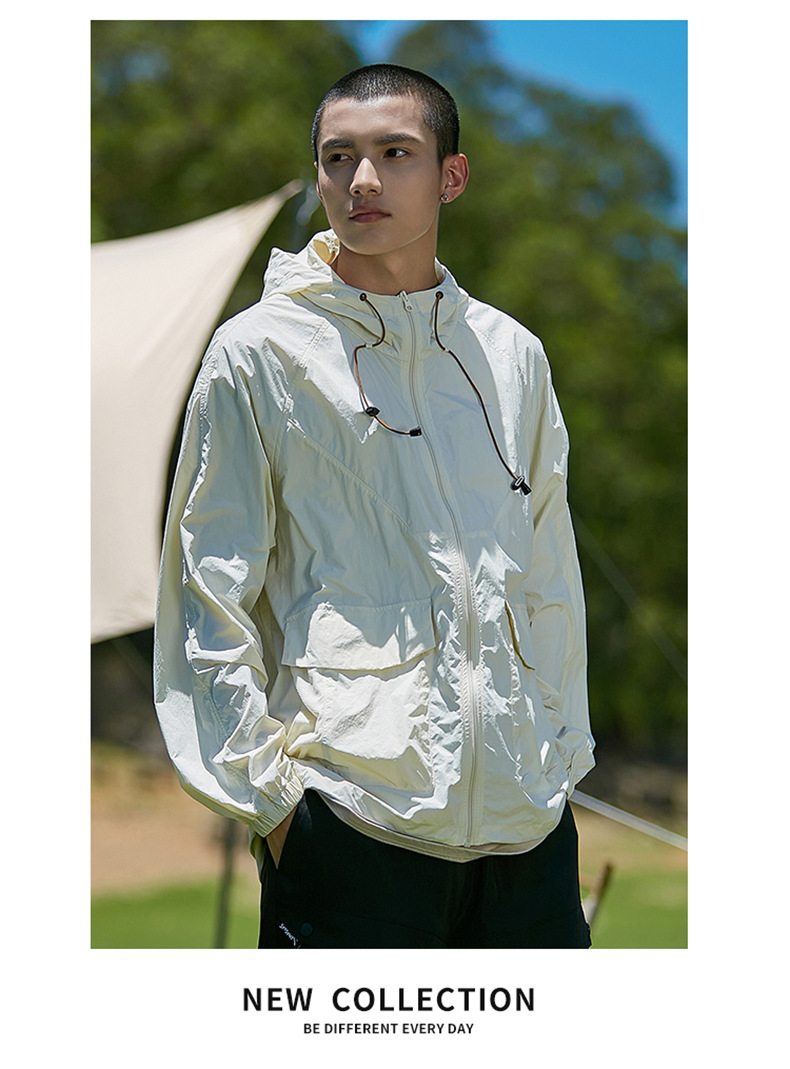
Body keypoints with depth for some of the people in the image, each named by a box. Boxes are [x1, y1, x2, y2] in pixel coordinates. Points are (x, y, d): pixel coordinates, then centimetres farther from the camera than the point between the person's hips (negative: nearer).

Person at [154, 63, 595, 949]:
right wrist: (265, 791, -6)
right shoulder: (259, 354, 1)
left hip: (527, 812, 4)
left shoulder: (511, 354, 13)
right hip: (352, 809, -4)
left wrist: (564, 751, 14)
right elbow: (207, 596, 0)